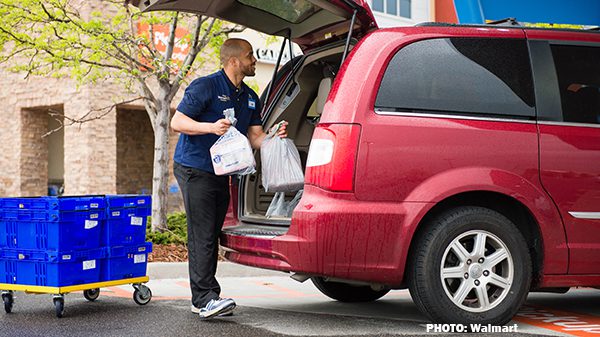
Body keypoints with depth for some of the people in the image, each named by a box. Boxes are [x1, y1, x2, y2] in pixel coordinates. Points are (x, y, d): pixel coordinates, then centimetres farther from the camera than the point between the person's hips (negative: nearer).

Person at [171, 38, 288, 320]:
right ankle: (205, 298, -16)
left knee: (211, 237, 10)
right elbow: (177, 121, -13)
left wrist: (274, 136, -13)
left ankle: (202, 299, 16)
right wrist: (212, 127, -28)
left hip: (221, 172, 8)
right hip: (194, 169, -8)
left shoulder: (250, 98, 13)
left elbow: (255, 137, 9)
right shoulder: (205, 86, -10)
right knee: (202, 236, -13)